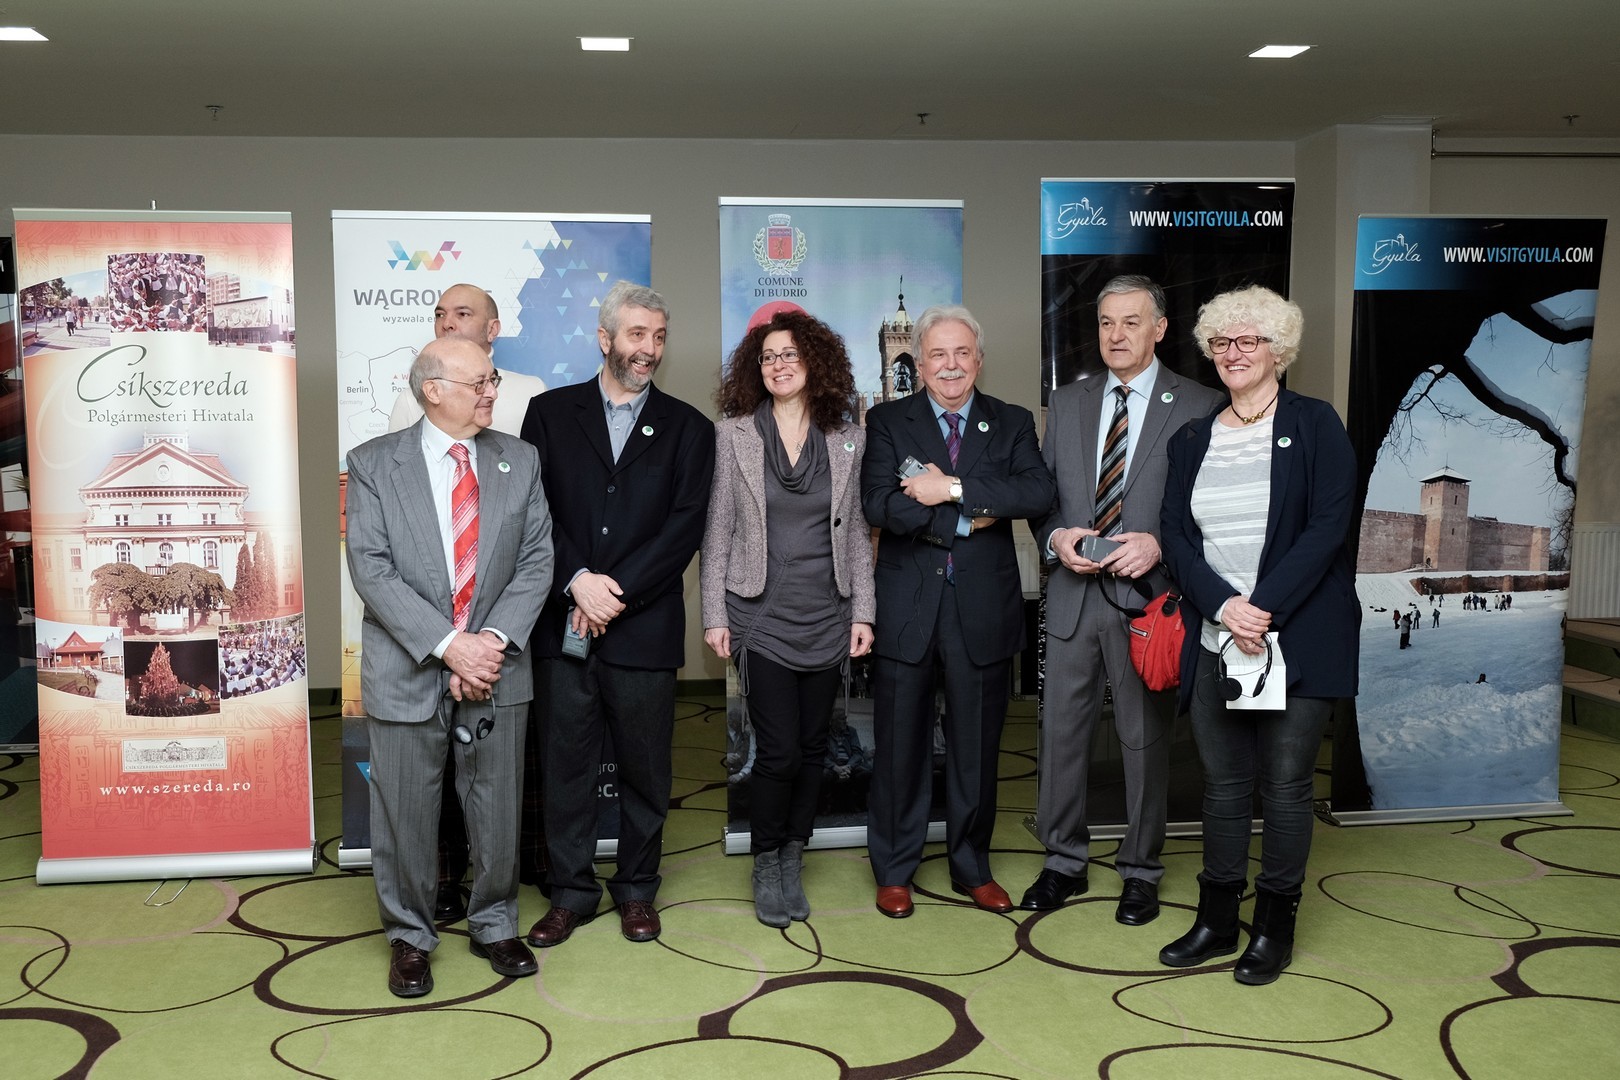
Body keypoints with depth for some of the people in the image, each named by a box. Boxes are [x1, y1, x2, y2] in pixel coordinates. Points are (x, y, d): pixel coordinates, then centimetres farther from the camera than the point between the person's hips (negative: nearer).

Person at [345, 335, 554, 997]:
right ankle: (409, 936, 29)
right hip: (407, 670, -2)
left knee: (497, 807, 12)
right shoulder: (375, 463, -3)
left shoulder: (520, 462, 5)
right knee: (405, 812, 9)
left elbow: (536, 559, 1)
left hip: (496, 668, 2)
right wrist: (446, 644, -18)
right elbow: (371, 569, -11)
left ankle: (494, 925, 33)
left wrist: (493, 639, -13)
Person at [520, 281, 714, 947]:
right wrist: (577, 581, -14)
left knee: (645, 767, 8)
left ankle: (636, 890, 25)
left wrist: (616, 593, -12)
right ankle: (570, 892, 21)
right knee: (565, 764, 7)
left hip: (645, 627, 0)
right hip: (563, 624, 0)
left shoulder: (687, 428, 7)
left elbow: (685, 528, -3)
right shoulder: (550, 413, 7)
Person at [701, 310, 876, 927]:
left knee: (813, 747, 8)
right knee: (778, 750, -4)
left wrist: (863, 612, 3)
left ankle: (792, 862, 25)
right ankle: (766, 864, 17)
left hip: (827, 619, 2)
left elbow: (856, 532, 8)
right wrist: (714, 615, -3)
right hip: (762, 616, -2)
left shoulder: (848, 439, 6)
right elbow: (718, 529, 0)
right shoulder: (733, 434, 0)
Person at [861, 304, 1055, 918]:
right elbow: (879, 505, -14)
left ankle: (972, 867, 30)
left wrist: (952, 488, -19)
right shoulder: (887, 422, 2)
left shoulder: (1012, 425, 6)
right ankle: (894, 871, 23)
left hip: (983, 608, 1)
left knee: (977, 746, 12)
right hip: (907, 607, -1)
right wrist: (968, 519, -15)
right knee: (900, 745, 7)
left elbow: (1039, 493, -13)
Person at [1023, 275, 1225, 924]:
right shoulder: (1067, 404, 11)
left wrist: (1158, 544, -17)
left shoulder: (1200, 406, -1)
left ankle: (1141, 871, 24)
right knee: (1061, 730, 9)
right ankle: (1064, 862, 26)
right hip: (1073, 595, 4)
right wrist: (1056, 537, -7)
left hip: (1147, 594, -3)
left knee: (1145, 738, 7)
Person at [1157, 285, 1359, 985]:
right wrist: (1224, 606, -12)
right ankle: (1216, 920, 22)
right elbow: (1176, 536, 4)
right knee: (1223, 783, 10)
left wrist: (1263, 608, -17)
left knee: (1285, 783, 3)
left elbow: (1328, 527, -9)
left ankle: (1275, 927, 18)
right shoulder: (1192, 441, 12)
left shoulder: (1314, 426, 0)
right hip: (1214, 640, 4)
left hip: (1297, 638, -3)